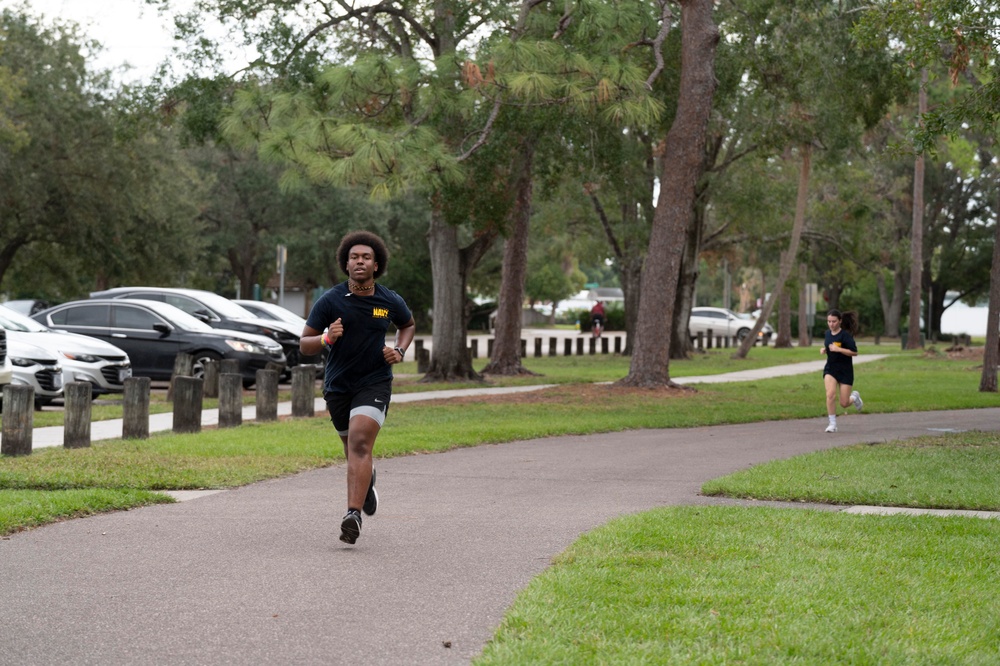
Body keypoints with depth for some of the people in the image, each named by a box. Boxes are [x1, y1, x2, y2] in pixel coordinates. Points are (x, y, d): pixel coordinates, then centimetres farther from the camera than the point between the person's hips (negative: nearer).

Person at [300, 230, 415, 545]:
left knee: (360, 444, -21)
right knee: (353, 450, 17)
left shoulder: (390, 301, -4)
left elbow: (408, 325, 19)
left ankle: (353, 515, -27)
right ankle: (368, 479, 53)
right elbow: (304, 345, -6)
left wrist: (399, 351, 0)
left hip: (375, 383, -2)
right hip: (338, 385, 2)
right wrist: (327, 338, -27)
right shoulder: (330, 301, -9)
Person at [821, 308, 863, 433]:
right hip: (830, 369, 4)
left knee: (844, 403, 0)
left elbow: (854, 352, -17)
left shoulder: (845, 335, -14)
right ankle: (832, 424, -11)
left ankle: (854, 396, 38)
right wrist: (824, 350, 0)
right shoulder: (827, 334, 4)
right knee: (830, 394, -21)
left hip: (845, 371, -4)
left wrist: (838, 349, -26)